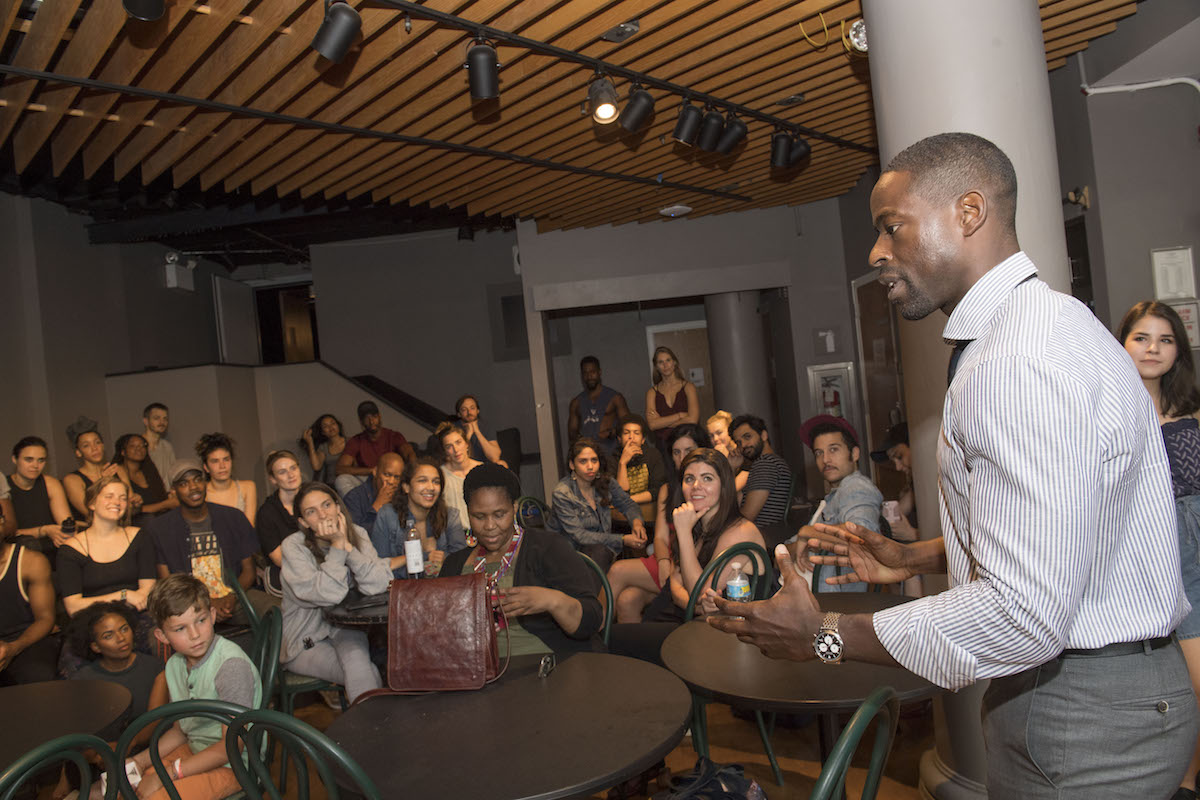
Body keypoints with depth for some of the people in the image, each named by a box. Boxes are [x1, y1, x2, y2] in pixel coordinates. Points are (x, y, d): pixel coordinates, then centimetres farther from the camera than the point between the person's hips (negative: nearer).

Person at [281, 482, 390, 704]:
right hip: (305, 641, -3)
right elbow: (329, 594, -26)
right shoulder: (294, 546, -14)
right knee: (363, 674, -26)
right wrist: (337, 546, -25)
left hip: (345, 628, 3)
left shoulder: (357, 534, -5)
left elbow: (380, 585, -20)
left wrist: (347, 545, -25)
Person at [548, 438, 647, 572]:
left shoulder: (605, 482, -2)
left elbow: (627, 504, 13)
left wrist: (636, 521, -13)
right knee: (599, 551, -35)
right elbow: (578, 535, -20)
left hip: (600, 545, 5)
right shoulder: (561, 494, -17)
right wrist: (622, 540, -25)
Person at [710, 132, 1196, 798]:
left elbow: (1024, 614, -31)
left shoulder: (1020, 363, -28)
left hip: (1083, 719, -9)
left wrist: (824, 636, -23)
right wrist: (915, 558, 13)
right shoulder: (1037, 324, 8)